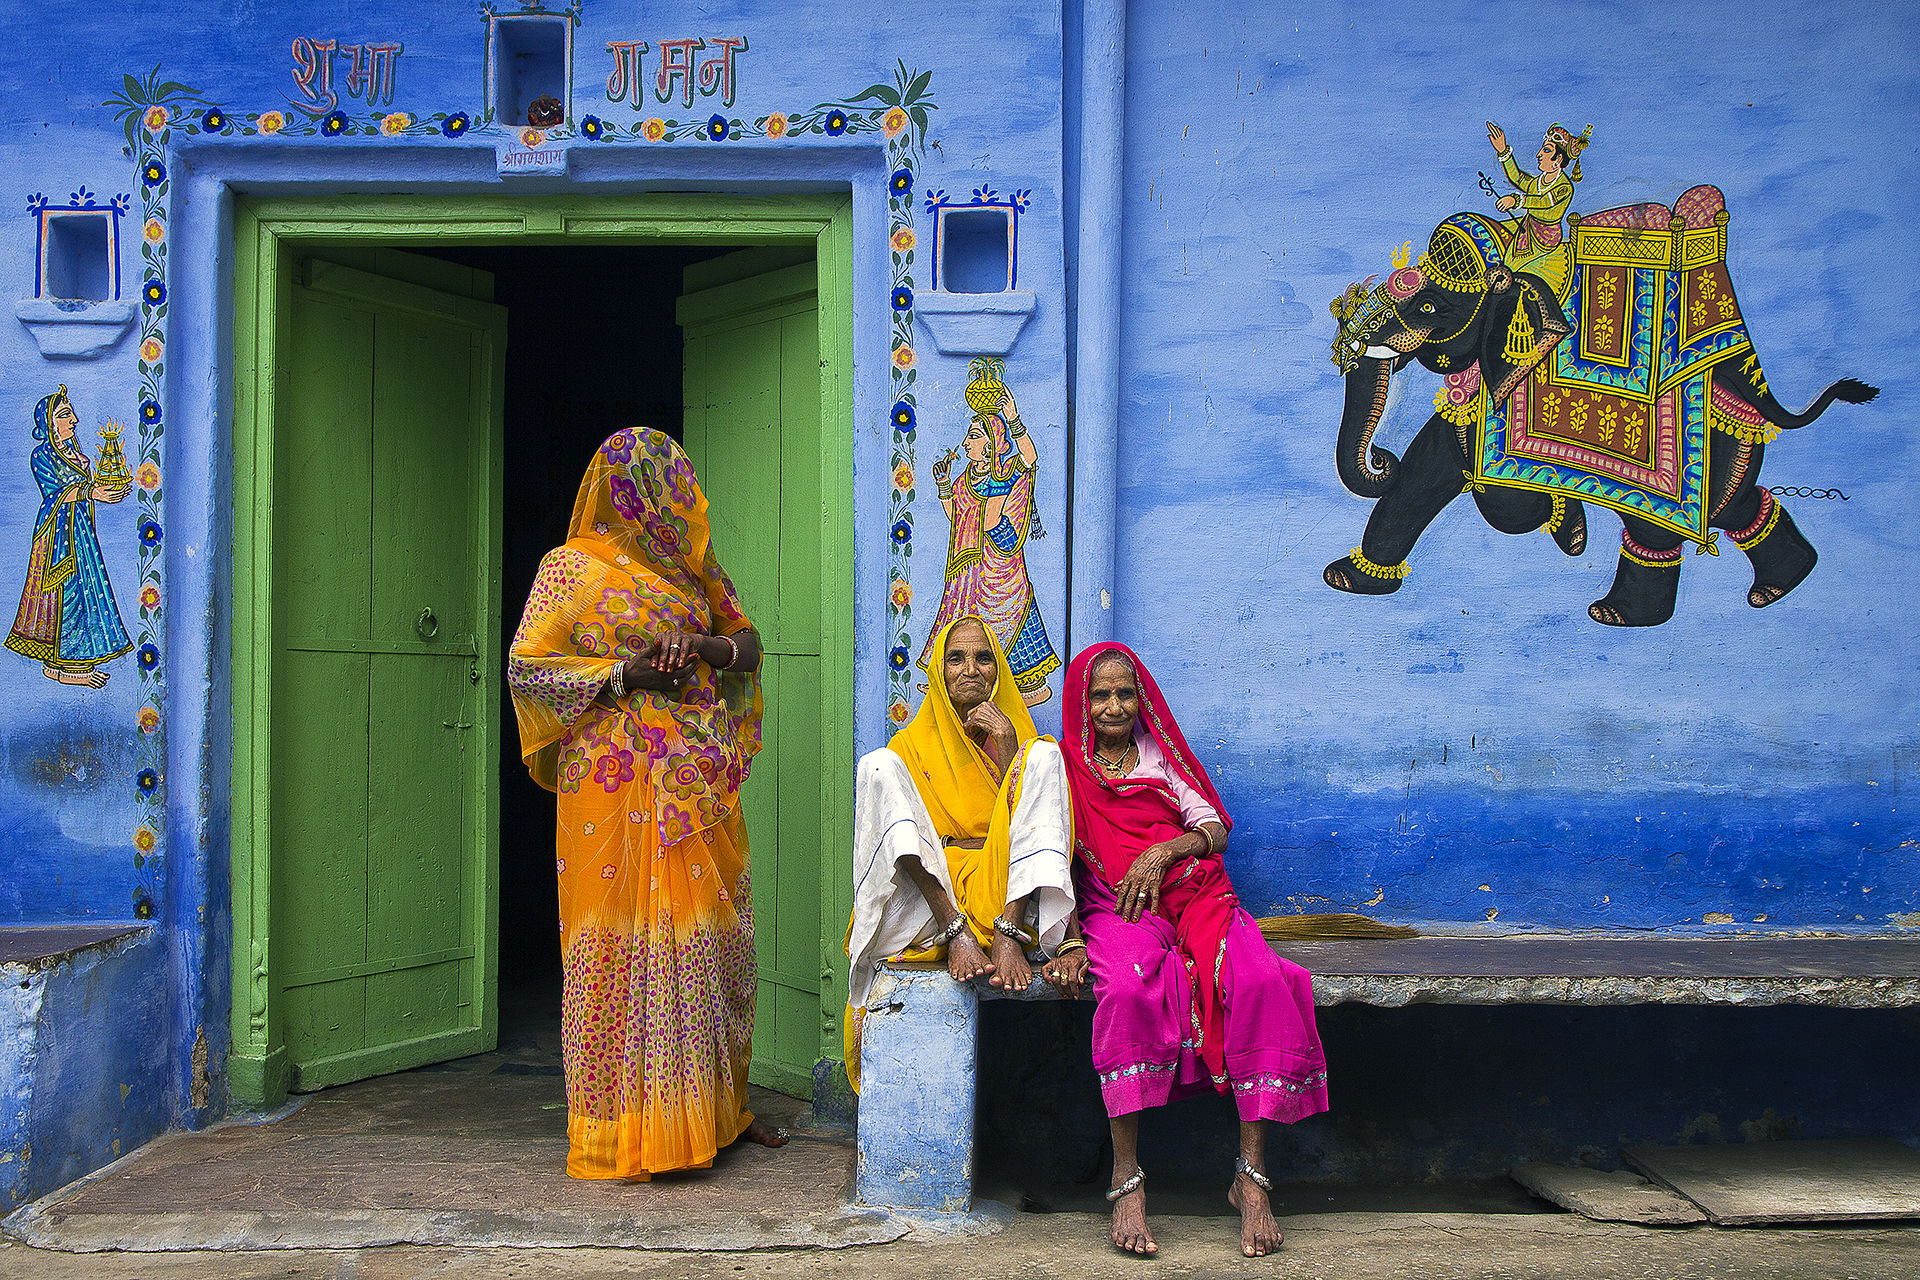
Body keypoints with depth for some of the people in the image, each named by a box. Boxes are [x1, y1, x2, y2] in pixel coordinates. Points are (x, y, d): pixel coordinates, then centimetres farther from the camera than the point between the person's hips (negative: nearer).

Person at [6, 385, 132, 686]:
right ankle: (63, 666, 1)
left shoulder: (71, 449, 14)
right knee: (67, 592, -6)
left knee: (83, 590, 8)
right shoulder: (42, 455, -10)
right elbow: (54, 494, -18)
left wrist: (114, 489, -1)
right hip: (58, 530, -8)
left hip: (79, 527, 8)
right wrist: (91, 492, -29)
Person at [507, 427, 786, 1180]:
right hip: (619, 782, -6)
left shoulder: (689, 568, 17)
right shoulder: (572, 567, 2)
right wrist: (623, 673, -13)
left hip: (700, 782, 6)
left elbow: (748, 645, 16)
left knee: (711, 934, 7)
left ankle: (714, 1108, 19)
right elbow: (525, 667, -4)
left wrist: (706, 645, -7)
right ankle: (622, 1127, 0)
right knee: (624, 938, -7)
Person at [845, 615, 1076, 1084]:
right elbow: (903, 821, -1)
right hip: (928, 899, 0)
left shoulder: (1023, 740, 17)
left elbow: (1025, 821, 1)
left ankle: (1008, 935, -30)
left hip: (1006, 892, 0)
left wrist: (1007, 752, -10)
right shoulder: (912, 746, 13)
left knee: (1045, 754, -14)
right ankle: (955, 934, -32)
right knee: (877, 765, -17)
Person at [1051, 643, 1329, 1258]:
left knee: (1260, 981, -30)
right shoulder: (1066, 769, 14)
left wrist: (1163, 851, -10)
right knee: (1129, 987, -39)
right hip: (1115, 909, -2)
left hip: (1195, 899, 2)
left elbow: (1215, 831, 11)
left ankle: (1251, 1175, -28)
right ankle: (1126, 1181, -36)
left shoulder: (1163, 757, 21)